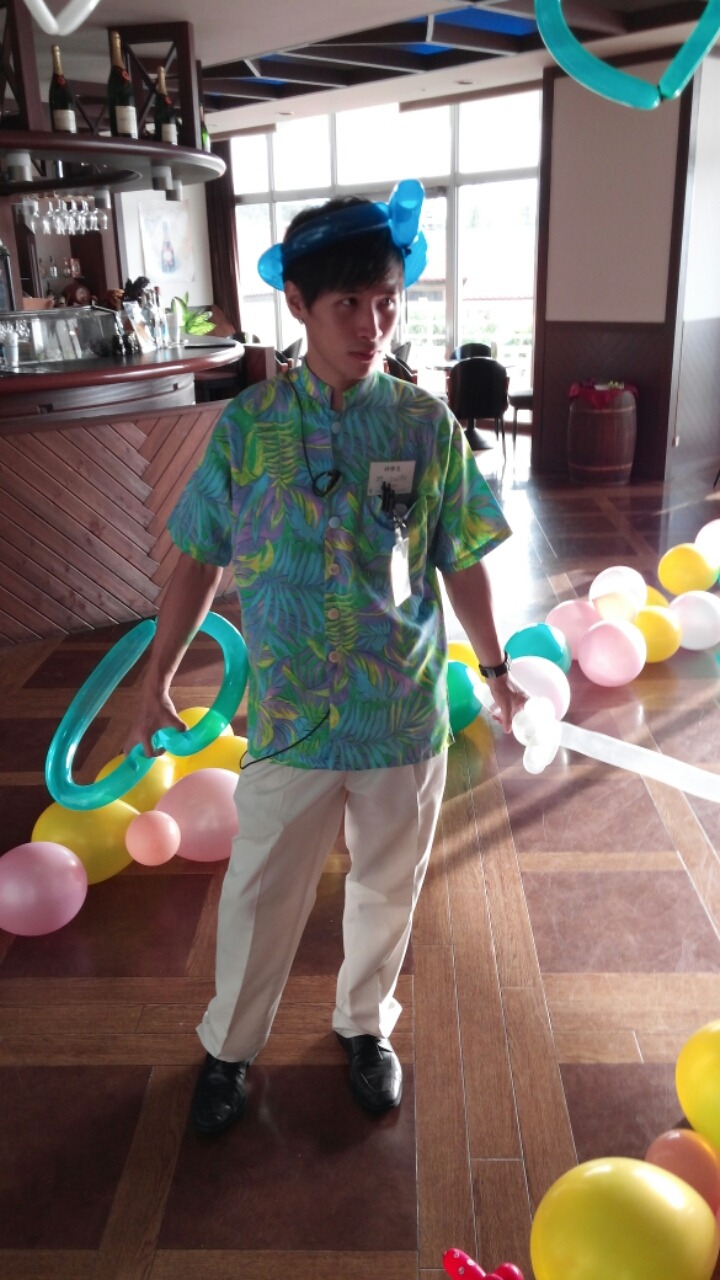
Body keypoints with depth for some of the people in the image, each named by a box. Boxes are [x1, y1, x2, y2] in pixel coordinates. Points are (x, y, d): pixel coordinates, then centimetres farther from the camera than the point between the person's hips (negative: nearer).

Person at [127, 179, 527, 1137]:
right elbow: (200, 561, 1)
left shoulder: (428, 425, -6)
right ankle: (229, 1047, 40)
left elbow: (462, 566, 3)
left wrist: (497, 671, 10)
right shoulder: (249, 423, -8)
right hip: (289, 718, -1)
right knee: (259, 897, 14)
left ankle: (365, 1024, 46)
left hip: (407, 716, 1)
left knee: (387, 888, 19)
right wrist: (158, 680, 5)